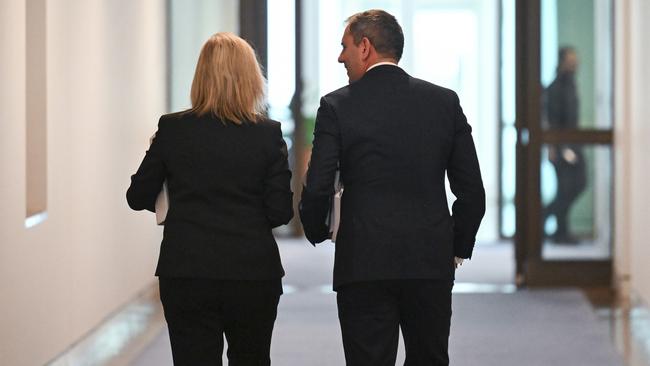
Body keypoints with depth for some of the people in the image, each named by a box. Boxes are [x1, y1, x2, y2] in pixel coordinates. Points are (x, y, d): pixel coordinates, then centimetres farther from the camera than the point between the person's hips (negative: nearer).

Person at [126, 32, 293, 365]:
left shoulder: (172, 129, -4)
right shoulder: (268, 134, -6)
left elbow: (138, 197, 3)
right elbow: (280, 212, -6)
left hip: (185, 274, 0)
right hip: (252, 273, 0)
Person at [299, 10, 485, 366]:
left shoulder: (337, 106, -4)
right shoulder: (444, 101, 5)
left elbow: (317, 189, -7)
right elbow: (472, 192, 5)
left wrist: (317, 232, 13)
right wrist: (458, 248, 18)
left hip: (364, 265, -3)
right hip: (433, 263, 3)